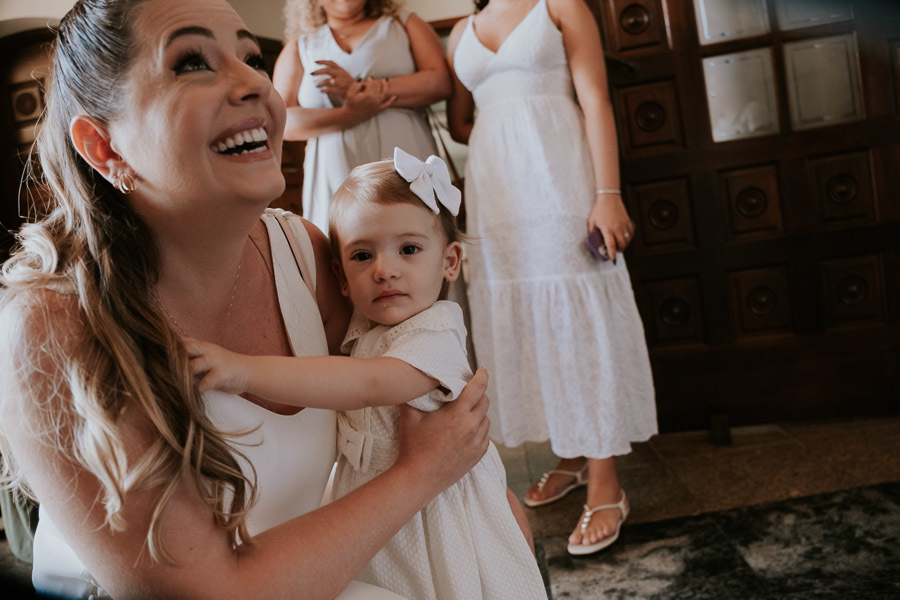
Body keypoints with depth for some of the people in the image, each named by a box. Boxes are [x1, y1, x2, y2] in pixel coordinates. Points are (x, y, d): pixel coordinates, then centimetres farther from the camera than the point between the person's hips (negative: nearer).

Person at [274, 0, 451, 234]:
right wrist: (349, 115, -12)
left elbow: (440, 81, 0)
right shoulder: (298, 47, 17)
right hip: (336, 178, 1)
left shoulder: (403, 24, 17)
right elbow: (282, 121, 4)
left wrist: (367, 88, -10)